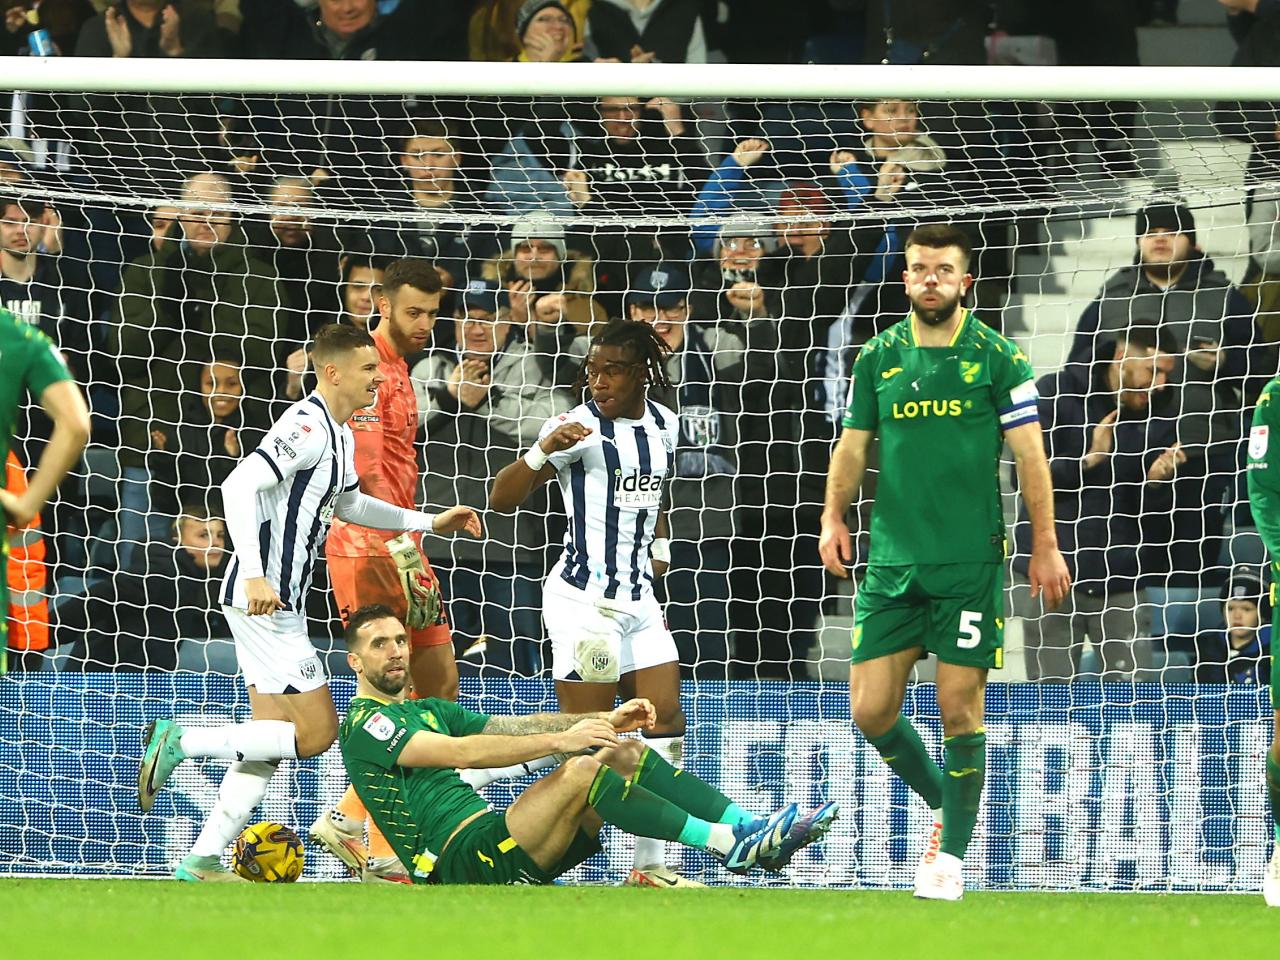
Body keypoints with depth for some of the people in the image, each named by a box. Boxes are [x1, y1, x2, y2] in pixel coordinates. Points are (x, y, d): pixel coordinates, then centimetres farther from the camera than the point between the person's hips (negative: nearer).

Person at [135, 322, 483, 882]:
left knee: (272, 741, 9)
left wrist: (428, 522, 33)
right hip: (263, 601, -10)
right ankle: (180, 742, -6)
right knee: (316, 731, -10)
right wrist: (254, 575, -33)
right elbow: (239, 485, -27)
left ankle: (203, 860, 9)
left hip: (278, 604, 10)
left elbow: (348, 503, 35)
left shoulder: (340, 435, 16)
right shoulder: (307, 427, -16)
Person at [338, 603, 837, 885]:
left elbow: (517, 727, 21)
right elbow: (459, 752, -18)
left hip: (500, 849, 9)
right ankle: (728, 845, -32)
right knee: (582, 770, -27)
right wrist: (561, 740, -24)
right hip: (463, 859, -9)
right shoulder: (366, 725, -3)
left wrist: (607, 721, 6)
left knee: (629, 753, -2)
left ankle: (754, 831, -15)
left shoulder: (428, 711, 27)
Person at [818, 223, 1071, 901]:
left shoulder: (996, 356, -1)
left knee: (959, 708, -4)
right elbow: (852, 444, 13)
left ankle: (952, 851, 7)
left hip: (970, 563, -3)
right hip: (891, 562, 3)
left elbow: (1029, 453, 0)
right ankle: (942, 804, 23)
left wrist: (1045, 546, -4)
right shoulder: (878, 357, 9)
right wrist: (834, 516, -3)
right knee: (870, 710, -1)